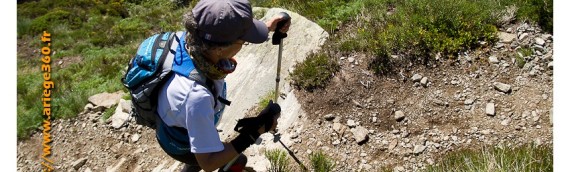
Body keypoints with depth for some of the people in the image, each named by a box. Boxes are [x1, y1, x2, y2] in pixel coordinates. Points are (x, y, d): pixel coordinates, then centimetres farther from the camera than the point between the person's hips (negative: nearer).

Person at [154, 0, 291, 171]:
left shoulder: (190, 40, -28)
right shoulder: (196, 96, -49)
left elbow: (221, 35, -2)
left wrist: (267, 27, -2)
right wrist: (255, 131, -39)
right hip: (180, 145, -6)